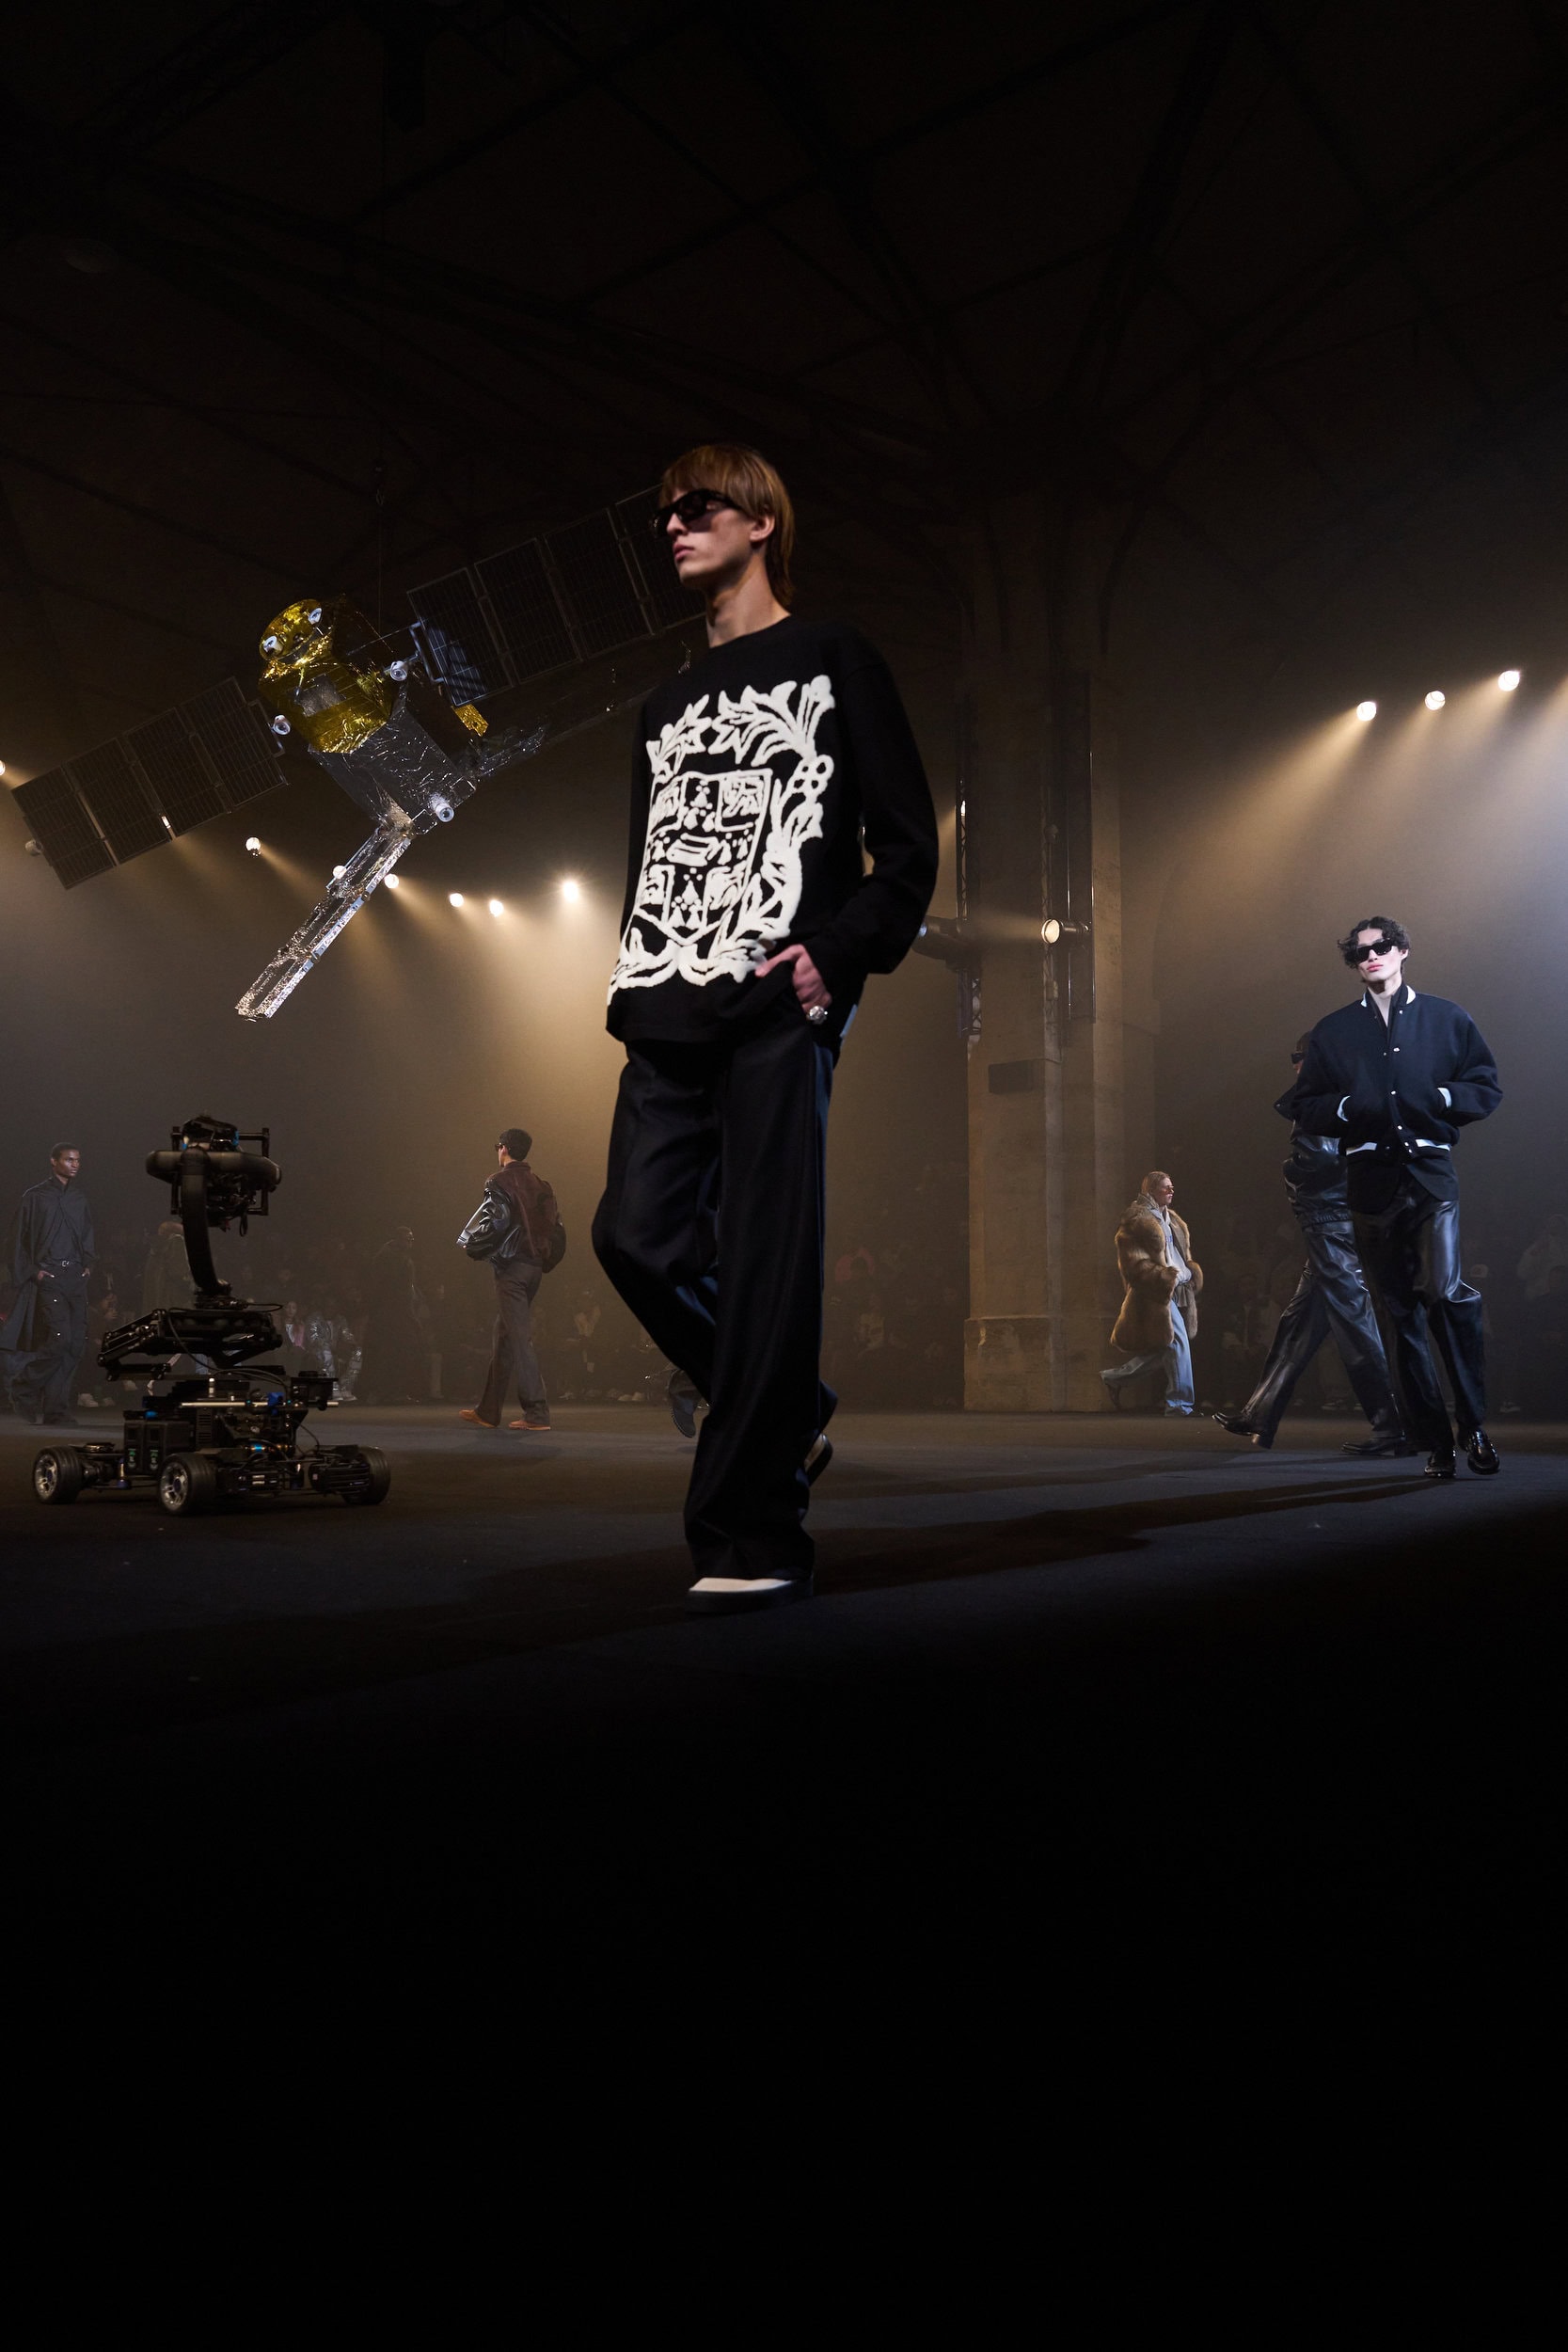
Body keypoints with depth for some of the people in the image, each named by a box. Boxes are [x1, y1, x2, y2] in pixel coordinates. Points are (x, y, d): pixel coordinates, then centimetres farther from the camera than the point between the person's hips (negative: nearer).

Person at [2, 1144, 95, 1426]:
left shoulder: (79, 1198, 15)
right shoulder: (36, 1196, 0)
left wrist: (86, 1264, 9)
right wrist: (32, 1272, -8)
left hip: (76, 1277, 5)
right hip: (48, 1276, -5)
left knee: (75, 1344, -1)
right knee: (59, 1337, -18)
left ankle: (56, 1410, 5)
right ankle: (23, 1386, 5)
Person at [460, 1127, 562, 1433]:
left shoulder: (499, 1182, -8)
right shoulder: (540, 1185, 14)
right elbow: (555, 1227, 11)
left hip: (511, 1266, -8)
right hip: (534, 1266, 8)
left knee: (519, 1338, -9)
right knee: (504, 1338, 15)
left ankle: (537, 1414, -14)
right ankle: (488, 1411, 22)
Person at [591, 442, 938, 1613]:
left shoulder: (834, 661, 10)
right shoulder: (666, 707, 28)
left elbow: (909, 842, 2)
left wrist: (840, 953, -13)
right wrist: (634, 988, 11)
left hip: (778, 1003, -6)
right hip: (670, 1017, 6)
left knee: (764, 1261, -10)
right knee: (639, 1234, -5)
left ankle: (751, 1538, -6)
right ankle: (787, 1418, 17)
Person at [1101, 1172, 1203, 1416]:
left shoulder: (1172, 1219, 19)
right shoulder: (1137, 1220, -9)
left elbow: (1183, 1254, 29)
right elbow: (1133, 1264, -15)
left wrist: (1192, 1272, 10)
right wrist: (1163, 1277, -24)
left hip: (1178, 1291, 9)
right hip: (1157, 1294, -9)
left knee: (1161, 1348, 9)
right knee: (1178, 1343, -12)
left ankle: (1115, 1377, 23)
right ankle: (1180, 1404, -6)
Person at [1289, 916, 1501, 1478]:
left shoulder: (1446, 1018, 12)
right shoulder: (1333, 1032, 14)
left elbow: (1488, 1089, 11)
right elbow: (1302, 1107, 13)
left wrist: (1439, 1097, -8)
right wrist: (1347, 1107, -6)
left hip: (1431, 1173, -2)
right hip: (1370, 1180, 2)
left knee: (1443, 1289, -22)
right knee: (1397, 1311, 2)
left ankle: (1475, 1424, -6)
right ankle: (1435, 1441, 9)